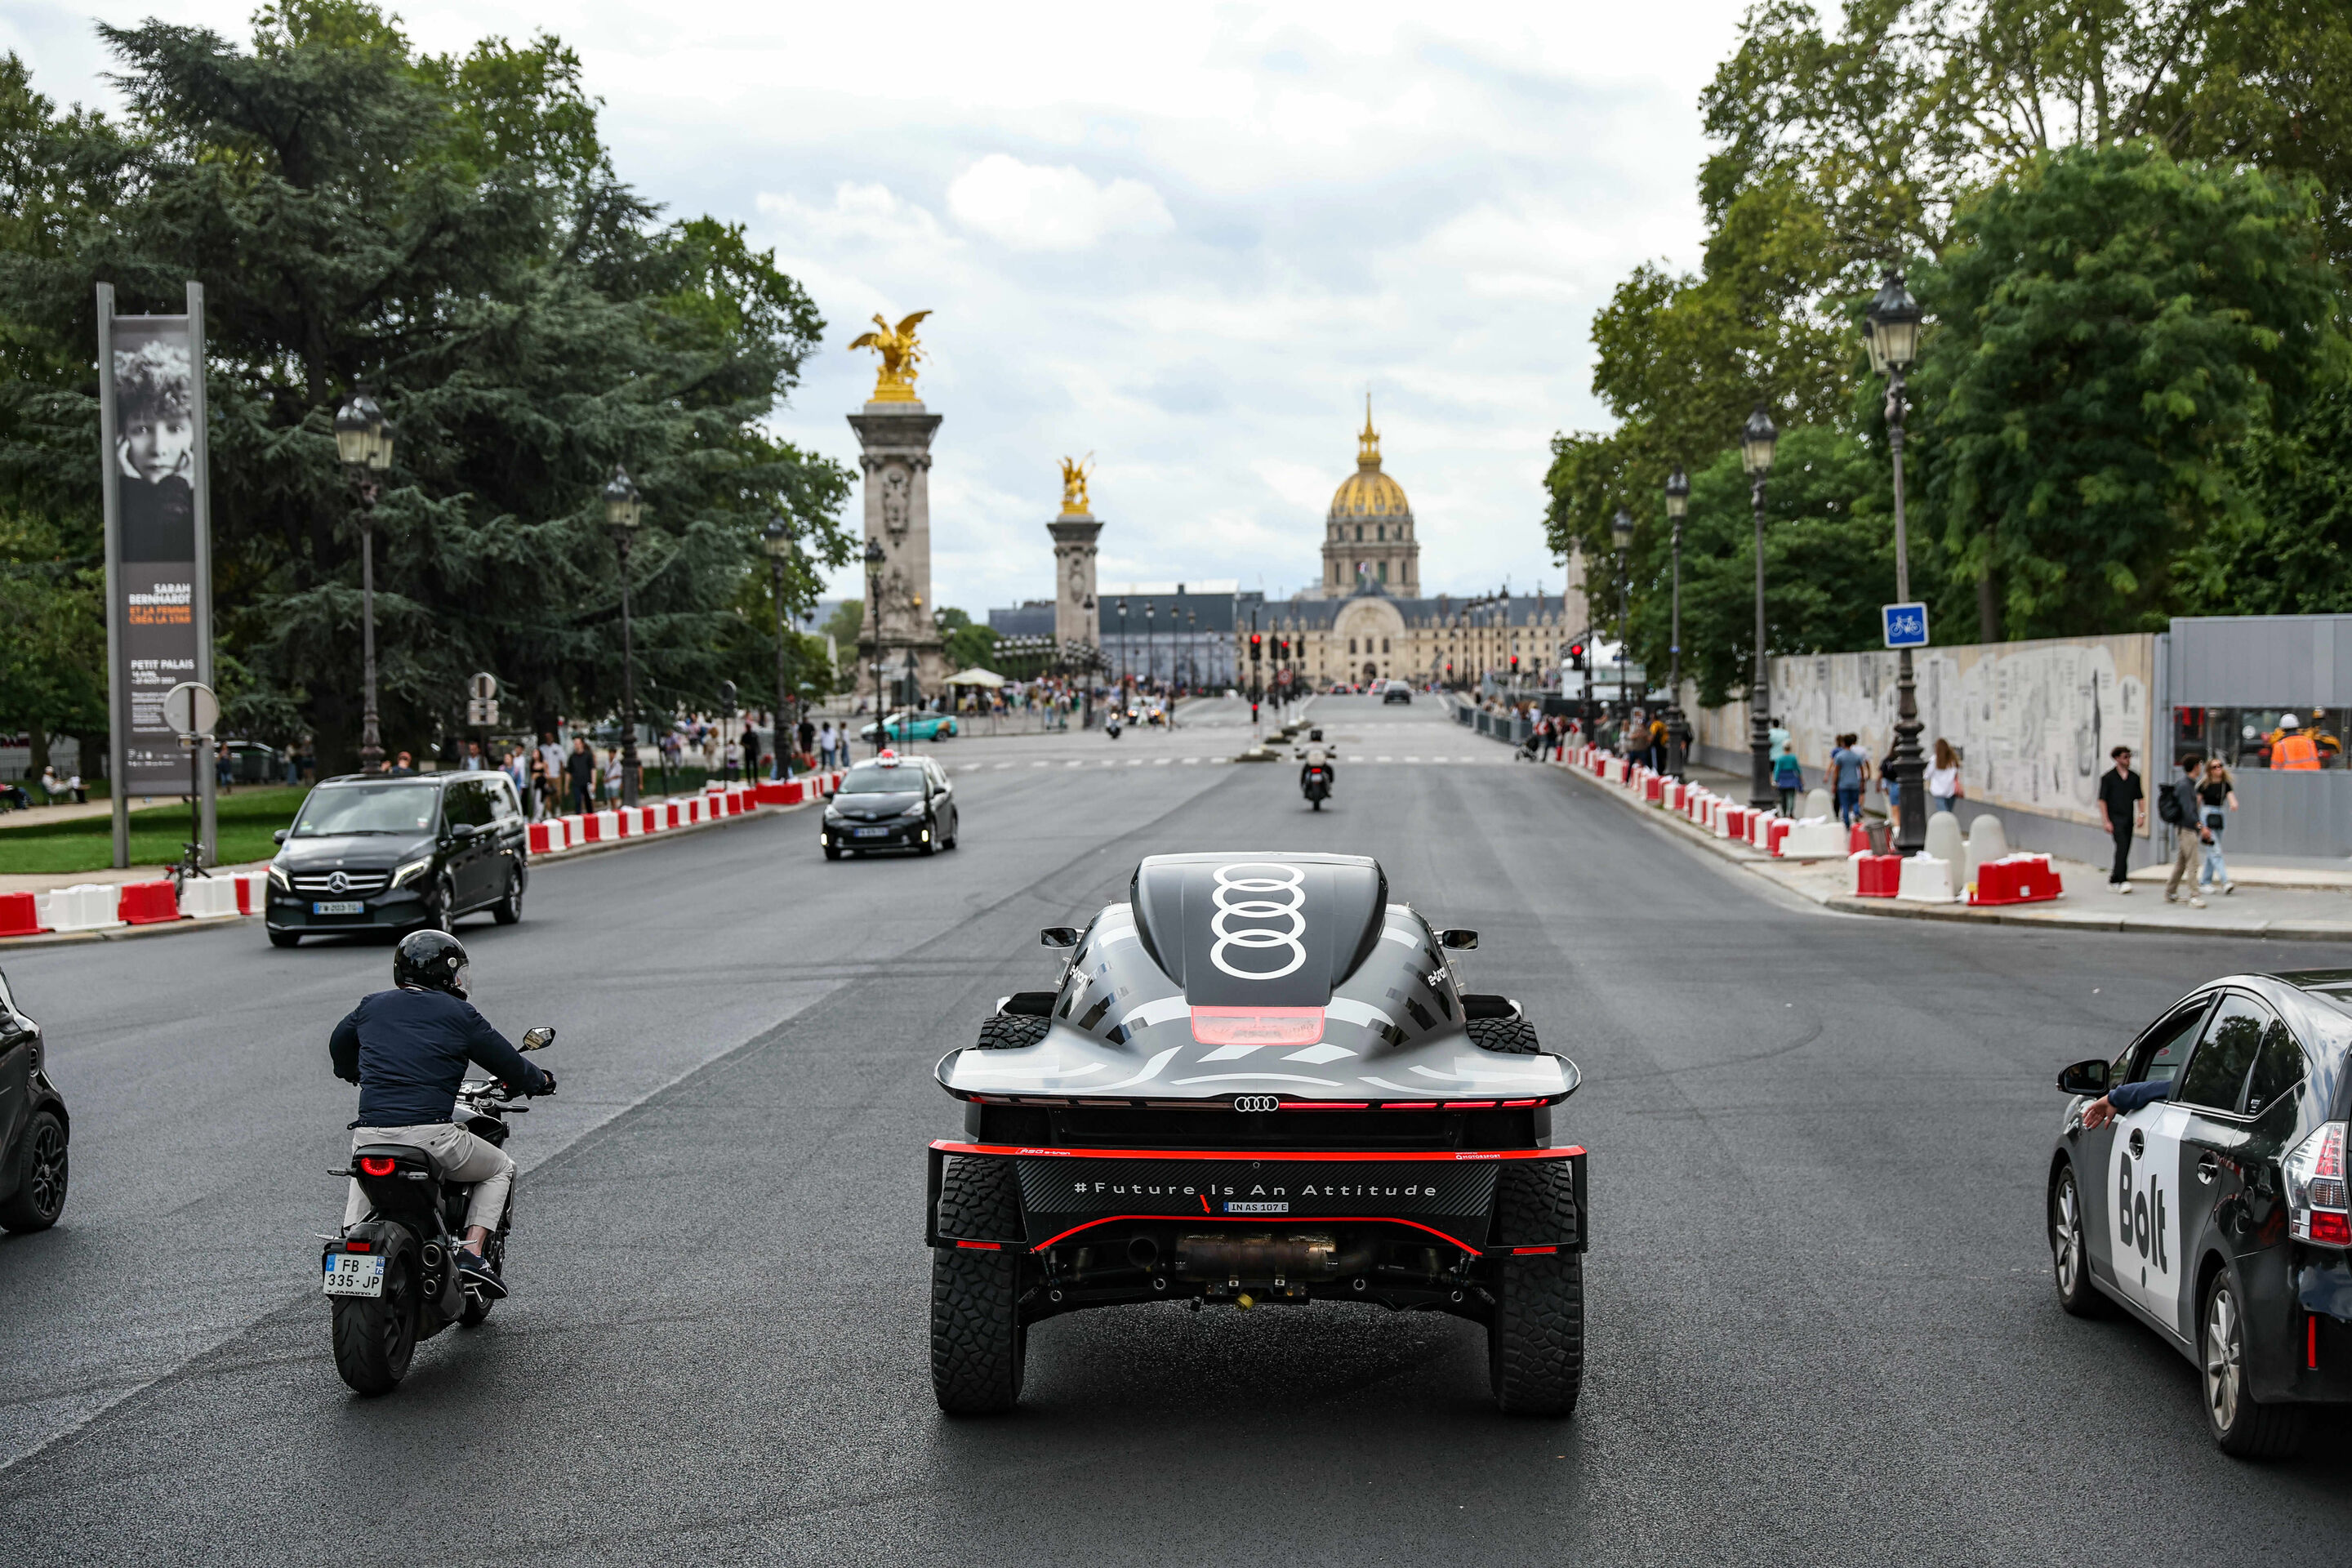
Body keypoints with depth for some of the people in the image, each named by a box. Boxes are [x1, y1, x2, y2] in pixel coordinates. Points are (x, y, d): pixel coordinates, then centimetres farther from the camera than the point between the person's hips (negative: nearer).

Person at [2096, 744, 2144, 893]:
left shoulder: (2134, 777, 11)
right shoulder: (2108, 777, -3)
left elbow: (2140, 798, 17)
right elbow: (2102, 800, -4)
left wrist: (2141, 815, 3)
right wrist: (2106, 821, -11)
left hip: (2129, 819, 5)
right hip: (2115, 818, -5)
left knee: (2124, 850, 7)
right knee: (2122, 847, -18)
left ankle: (2114, 878, 24)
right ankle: (2122, 881, -21)